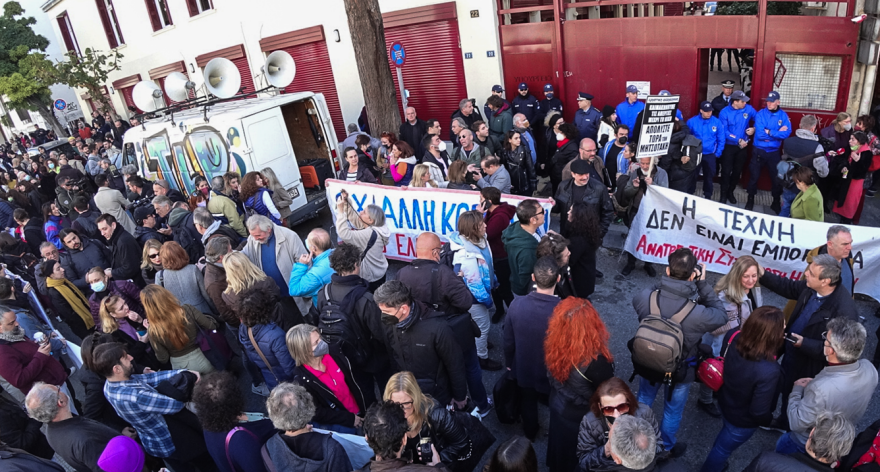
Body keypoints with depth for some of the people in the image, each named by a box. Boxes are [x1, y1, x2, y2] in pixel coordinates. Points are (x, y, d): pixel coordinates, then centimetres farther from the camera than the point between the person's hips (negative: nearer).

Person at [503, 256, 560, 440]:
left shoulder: (517, 304, -28)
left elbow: (508, 341, -12)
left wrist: (508, 363, 9)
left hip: (524, 371, 2)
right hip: (554, 374, -2)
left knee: (528, 404, 30)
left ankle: (530, 435, 57)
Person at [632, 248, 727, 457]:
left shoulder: (646, 297, -28)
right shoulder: (697, 313, -36)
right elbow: (721, 316, -13)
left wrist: (667, 280, -8)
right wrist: (703, 284, -15)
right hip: (680, 370, -3)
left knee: (643, 401, 30)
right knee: (672, 411, 25)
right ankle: (666, 449, 49)